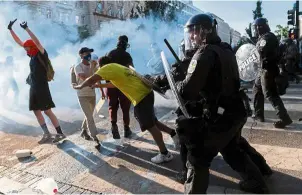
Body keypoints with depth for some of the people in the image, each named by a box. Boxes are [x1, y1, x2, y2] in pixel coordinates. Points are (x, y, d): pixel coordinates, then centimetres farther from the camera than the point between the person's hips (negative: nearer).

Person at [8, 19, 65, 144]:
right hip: (33, 88, 8)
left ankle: (60, 133, -1)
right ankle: (46, 133, 11)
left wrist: (26, 29, -28)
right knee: (36, 111, 6)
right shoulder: (32, 55, 11)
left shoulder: (42, 55, -7)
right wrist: (10, 29, 16)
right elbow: (19, 42, 18)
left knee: (47, 111, -8)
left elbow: (37, 42, -25)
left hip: (42, 87, -8)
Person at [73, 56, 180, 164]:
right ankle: (174, 134, 25)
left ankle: (165, 154, 6)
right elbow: (115, 83, 40)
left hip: (141, 97, -9)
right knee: (152, 122, 21)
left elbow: (92, 80, -9)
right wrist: (101, 85, 43)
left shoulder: (108, 67, -3)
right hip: (146, 93, 9)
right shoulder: (118, 67, 24)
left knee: (150, 126, -2)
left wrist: (80, 86, 9)